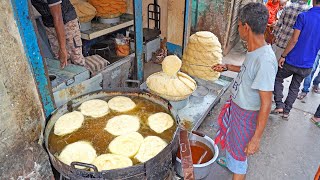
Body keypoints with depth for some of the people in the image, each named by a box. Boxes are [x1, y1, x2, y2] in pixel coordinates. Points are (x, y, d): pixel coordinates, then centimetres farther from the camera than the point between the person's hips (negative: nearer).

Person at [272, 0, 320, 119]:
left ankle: (279, 106, 8)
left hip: (292, 60, -4)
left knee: (278, 78, 18)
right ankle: (286, 112, 24)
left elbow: (294, 40, -16)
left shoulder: (303, 16, -14)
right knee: (295, 87, 20)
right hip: (307, 65, 4)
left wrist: (283, 56, -9)